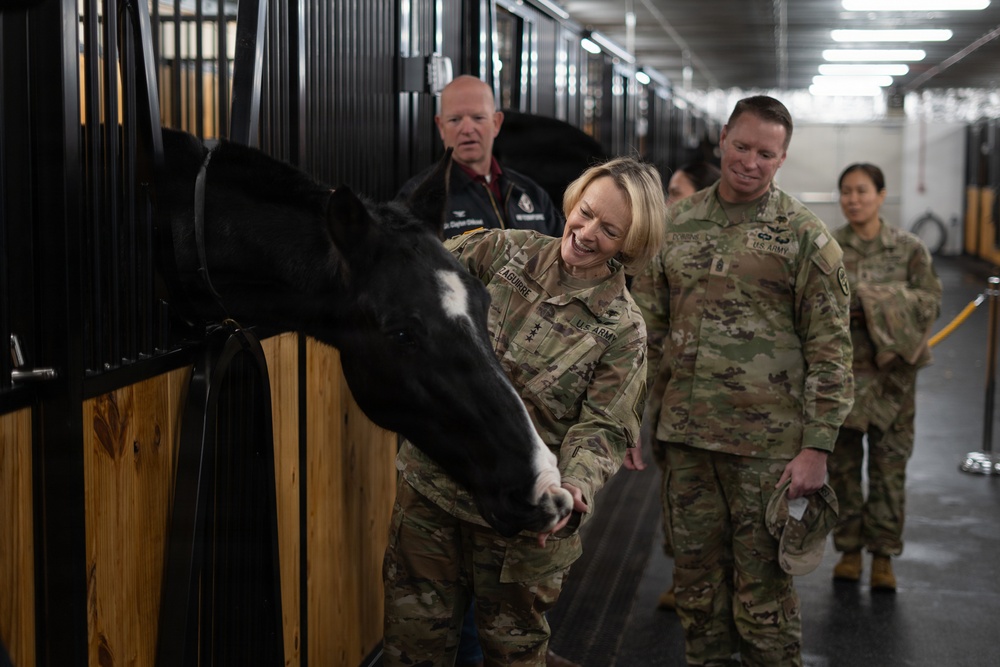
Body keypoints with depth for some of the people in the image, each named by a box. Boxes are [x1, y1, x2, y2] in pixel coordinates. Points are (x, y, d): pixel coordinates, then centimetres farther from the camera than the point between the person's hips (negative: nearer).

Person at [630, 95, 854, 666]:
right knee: (697, 578, 12)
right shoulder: (676, 224, 8)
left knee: (763, 584, 3)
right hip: (686, 437, 4)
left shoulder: (804, 235, -4)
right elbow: (649, 329, 14)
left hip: (768, 442, -4)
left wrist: (817, 448, -11)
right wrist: (638, 419, 11)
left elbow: (831, 349, -6)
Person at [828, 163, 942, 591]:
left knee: (889, 466, 3)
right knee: (842, 463, 7)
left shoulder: (908, 249, 1)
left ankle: (884, 555, 13)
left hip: (892, 370, 0)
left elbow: (931, 300, -5)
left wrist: (877, 301, -17)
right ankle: (849, 549, 21)